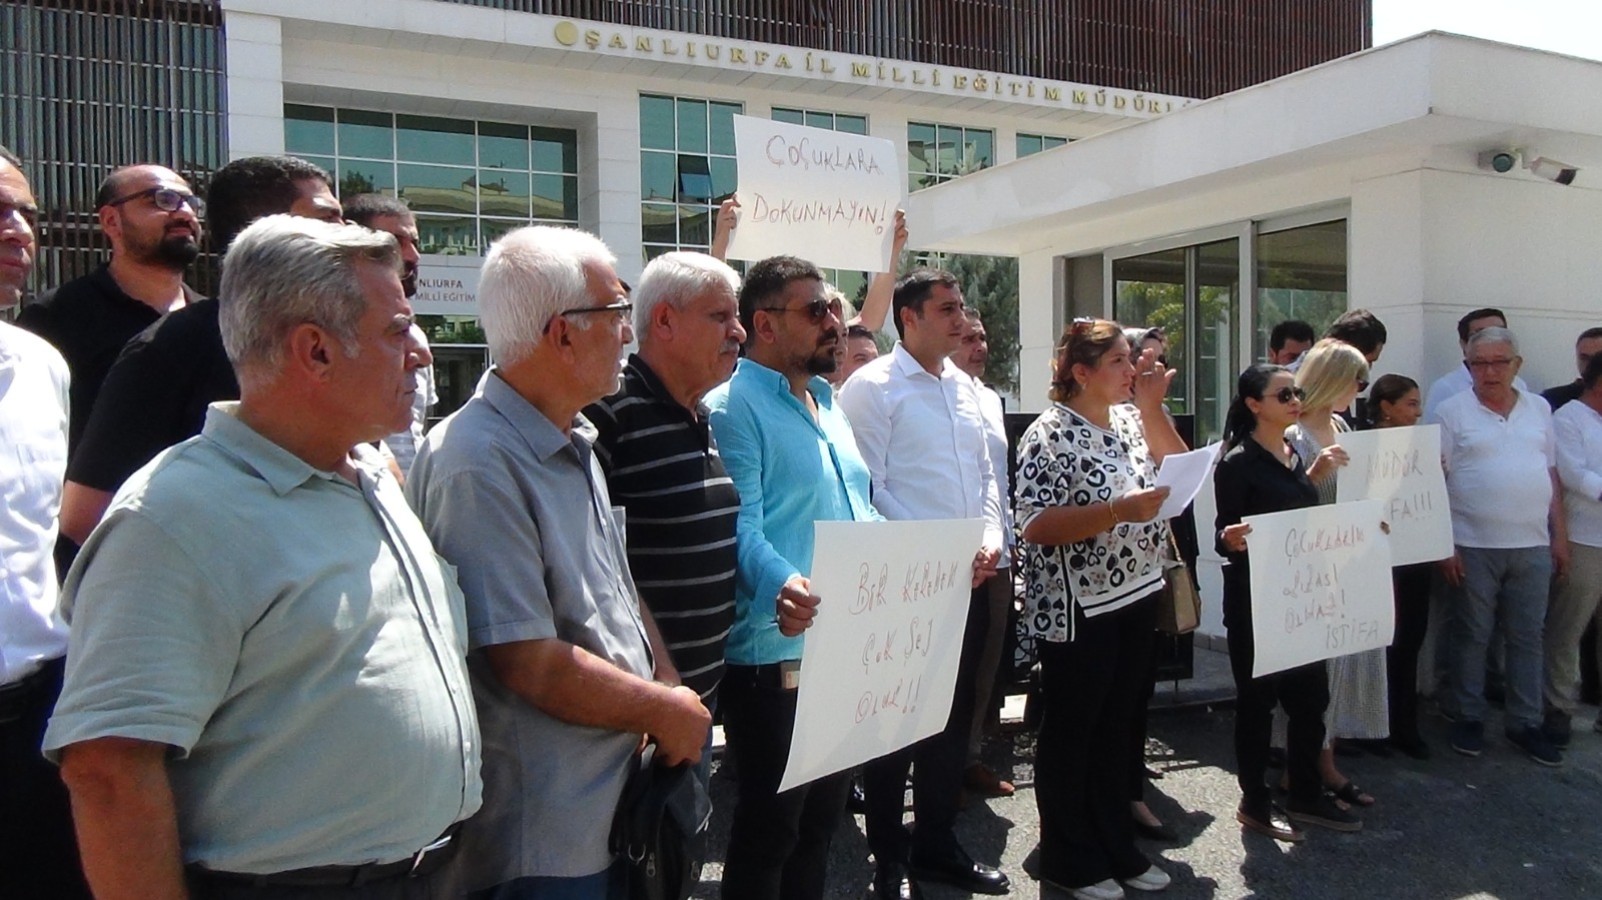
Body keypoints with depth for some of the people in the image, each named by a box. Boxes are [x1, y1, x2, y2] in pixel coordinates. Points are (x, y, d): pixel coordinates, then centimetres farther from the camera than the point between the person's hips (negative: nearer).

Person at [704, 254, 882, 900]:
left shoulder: (828, 405, 16)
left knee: (822, 820, 20)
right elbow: (741, 526, -23)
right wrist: (781, 586, -40)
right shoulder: (733, 408, -11)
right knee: (769, 830, 5)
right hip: (776, 654, -8)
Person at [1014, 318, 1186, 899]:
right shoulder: (1050, 435, -15)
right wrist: (1119, 511, -27)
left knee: (1118, 726, 18)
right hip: (1078, 608, -7)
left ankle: (1116, 845, 32)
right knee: (1071, 733, 7)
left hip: (1136, 597, 8)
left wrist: (1152, 407, -2)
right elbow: (1037, 527, -21)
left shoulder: (1130, 419, 8)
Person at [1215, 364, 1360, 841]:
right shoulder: (1238, 463, -13)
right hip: (1255, 600, -8)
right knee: (1258, 699, 4)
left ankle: (1306, 795, 29)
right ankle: (1255, 803, 18)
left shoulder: (1294, 455, 10)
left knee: (1310, 695, 13)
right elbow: (1224, 536, -15)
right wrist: (1231, 537, -37)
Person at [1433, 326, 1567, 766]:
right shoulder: (1452, 412, -4)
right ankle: (1468, 717, 20)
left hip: (1533, 546, 4)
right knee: (1472, 636, 7)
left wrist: (1560, 535, 8)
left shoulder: (1539, 409, 9)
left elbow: (1552, 476, 13)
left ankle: (1525, 723, 22)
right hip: (1473, 547, -3)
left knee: (1527, 638, 11)